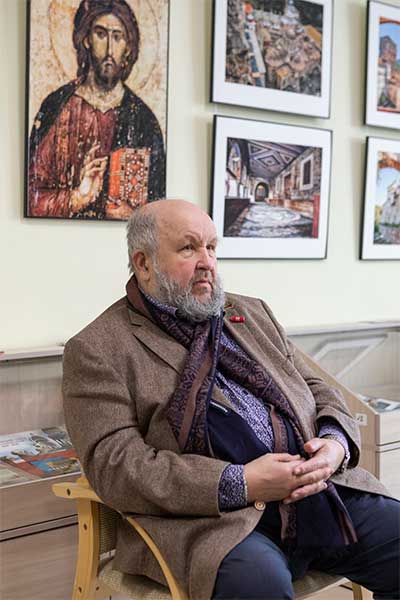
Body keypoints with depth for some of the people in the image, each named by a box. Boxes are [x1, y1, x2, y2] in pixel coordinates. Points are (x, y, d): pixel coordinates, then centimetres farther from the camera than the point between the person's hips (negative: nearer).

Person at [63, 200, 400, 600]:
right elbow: (115, 465, -10)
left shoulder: (252, 313, 21)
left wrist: (335, 443, -2)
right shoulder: (96, 350, 0)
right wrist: (239, 485, -17)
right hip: (212, 519, -7)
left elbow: (318, 391, 23)